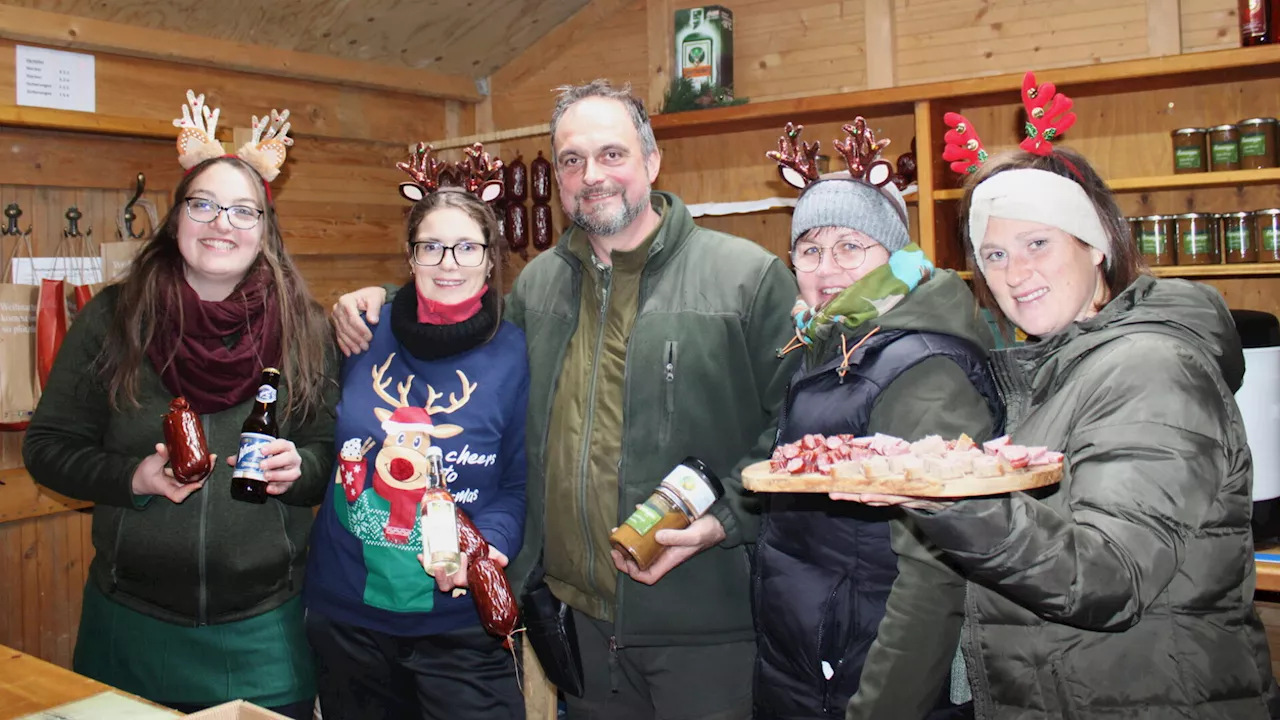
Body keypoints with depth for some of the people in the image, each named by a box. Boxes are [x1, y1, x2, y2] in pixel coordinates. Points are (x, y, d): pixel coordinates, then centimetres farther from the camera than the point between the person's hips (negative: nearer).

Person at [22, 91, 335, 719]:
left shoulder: (304, 330, -2)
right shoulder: (111, 319, -3)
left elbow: (335, 453, 2)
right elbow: (46, 446, 0)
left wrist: (298, 469, -20)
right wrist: (133, 477, -16)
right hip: (133, 622, 0)